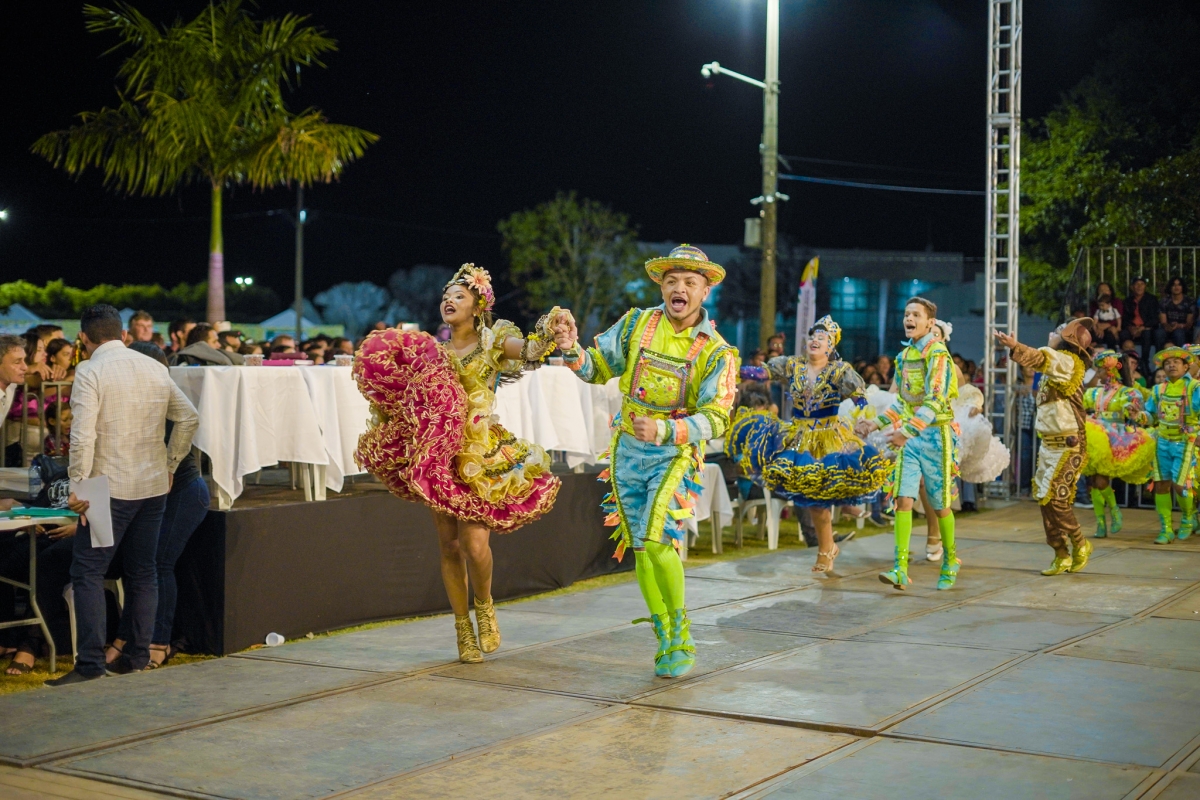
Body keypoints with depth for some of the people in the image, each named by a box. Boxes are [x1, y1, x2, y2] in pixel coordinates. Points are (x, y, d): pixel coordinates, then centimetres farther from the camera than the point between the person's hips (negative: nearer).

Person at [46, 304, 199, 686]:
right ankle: (139, 656, 17)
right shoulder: (155, 368, 9)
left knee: (87, 572, -2)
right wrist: (170, 463, 18)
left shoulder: (89, 371, -9)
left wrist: (79, 486, -13)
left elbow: (83, 435, -18)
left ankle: (90, 664, -6)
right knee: (142, 572, 13)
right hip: (155, 484, 6)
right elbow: (189, 417, 12)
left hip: (111, 487, -6)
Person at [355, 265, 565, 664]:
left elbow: (529, 351, -19)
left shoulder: (493, 340, 1)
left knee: (475, 543, -14)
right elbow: (405, 390, 13)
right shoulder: (433, 349, 13)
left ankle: (484, 607, 16)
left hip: (481, 454, -4)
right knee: (449, 544, 5)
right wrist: (377, 368, -3)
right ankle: (463, 627, 18)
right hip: (438, 452, 4)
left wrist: (551, 324, -36)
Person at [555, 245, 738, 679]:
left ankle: (681, 637, -2)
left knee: (657, 540, -21)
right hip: (628, 451, 4)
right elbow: (597, 369, 7)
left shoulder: (716, 353, -9)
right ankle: (665, 641, 18)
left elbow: (715, 419, -17)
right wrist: (573, 350, -15)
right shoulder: (637, 324, 0)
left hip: (674, 455, -4)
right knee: (640, 548, 6)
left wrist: (665, 430, -33)